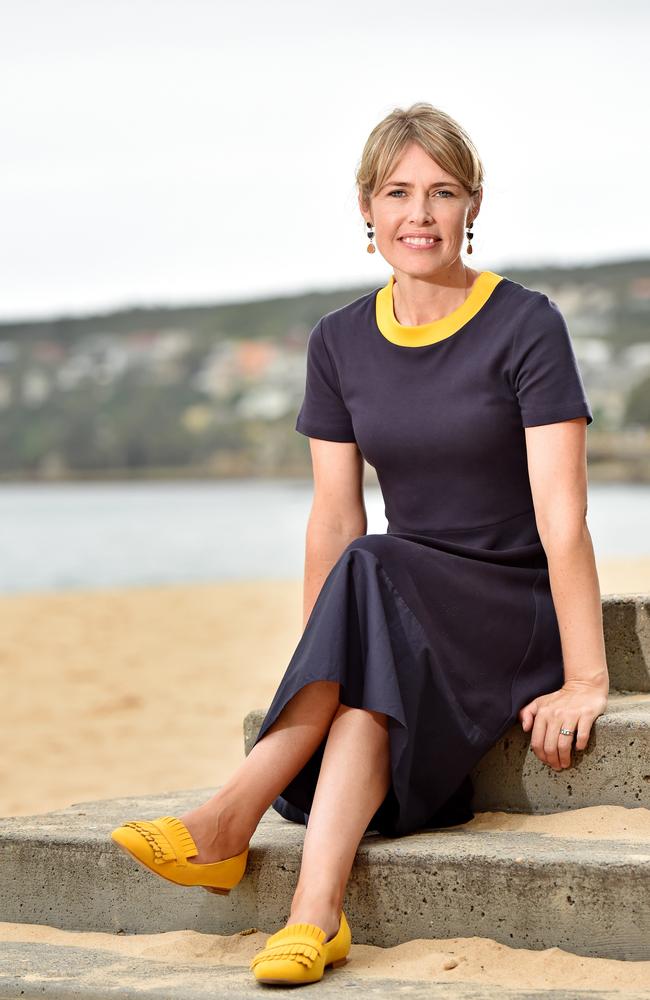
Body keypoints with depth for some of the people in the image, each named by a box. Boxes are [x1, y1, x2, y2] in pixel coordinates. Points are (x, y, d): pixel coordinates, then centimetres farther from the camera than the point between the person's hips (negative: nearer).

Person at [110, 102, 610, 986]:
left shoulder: (526, 327, -9)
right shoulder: (341, 344, 6)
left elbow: (562, 518, -16)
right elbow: (334, 521, 5)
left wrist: (586, 681, -22)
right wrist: (311, 679, -3)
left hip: (521, 613, -4)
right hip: (400, 618, 4)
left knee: (374, 578, -34)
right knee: (364, 696, -32)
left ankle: (232, 818, -38)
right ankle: (317, 913, -43)